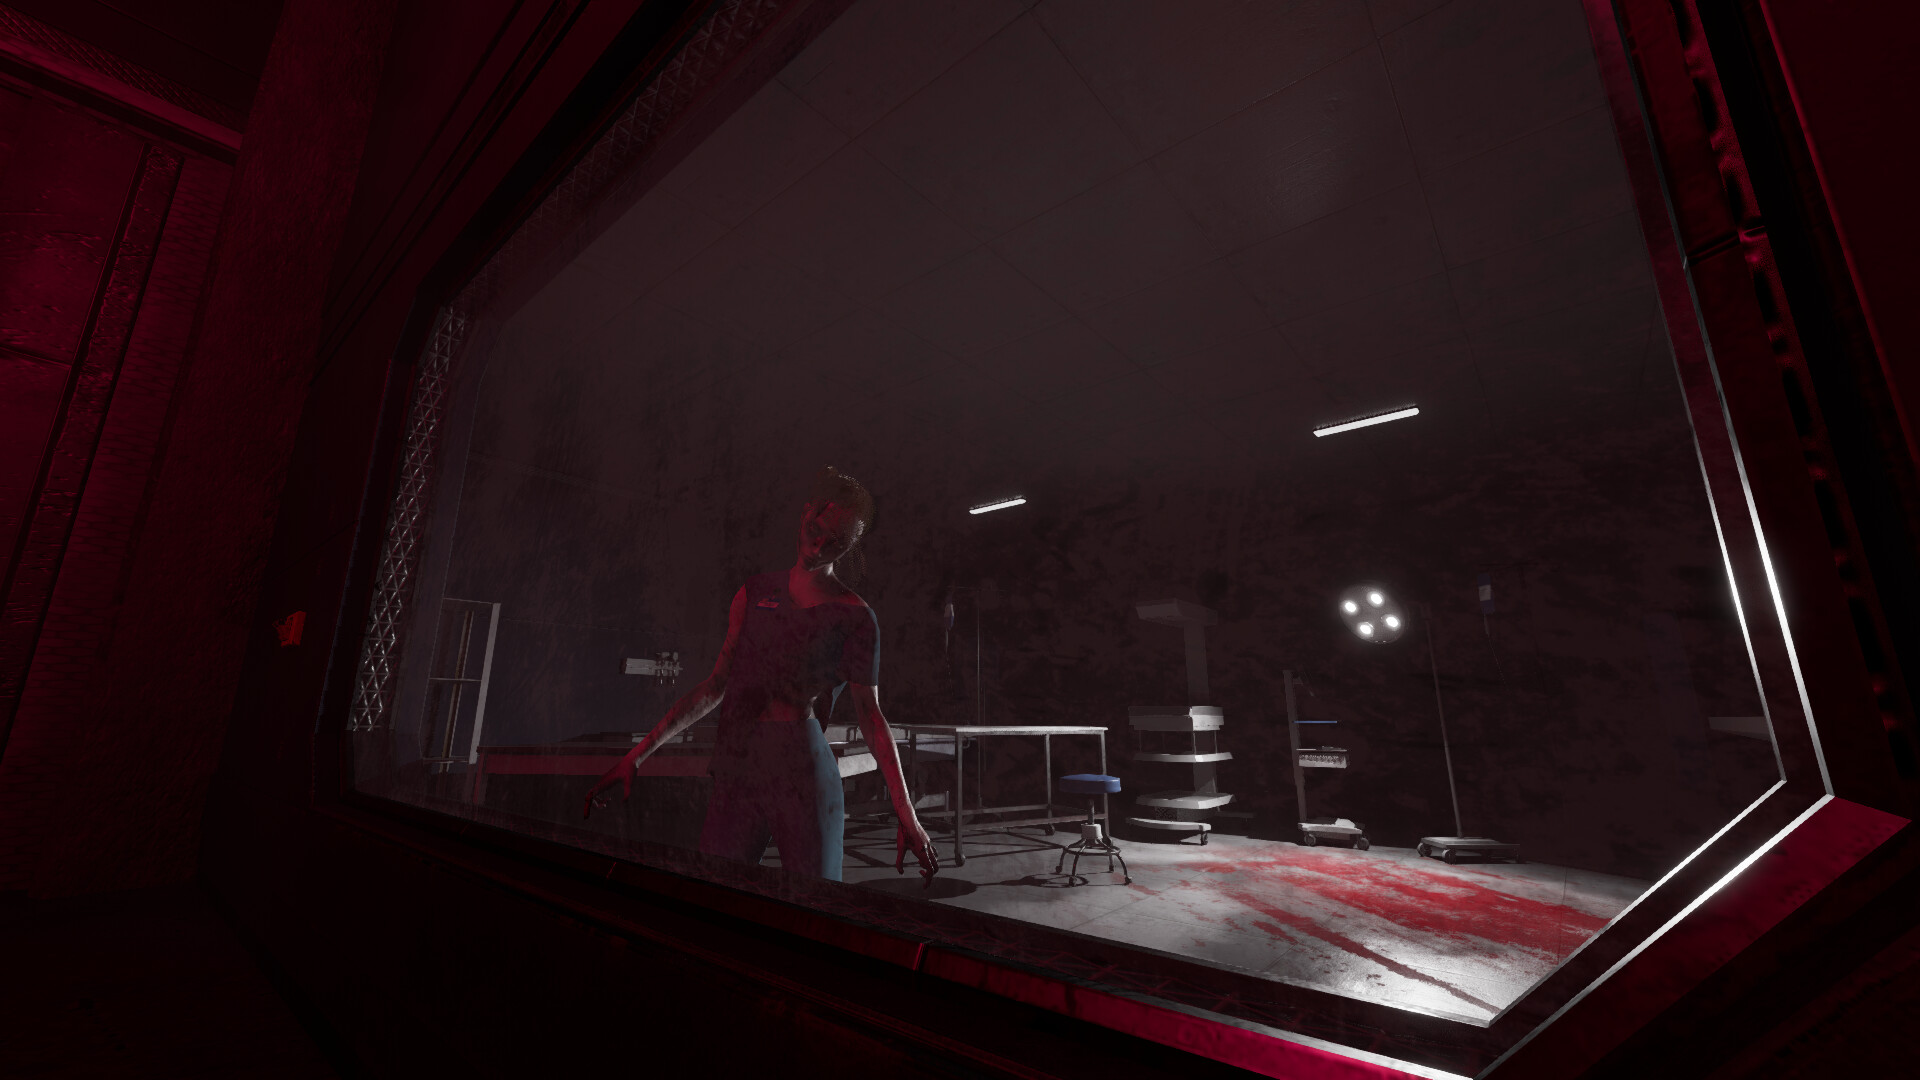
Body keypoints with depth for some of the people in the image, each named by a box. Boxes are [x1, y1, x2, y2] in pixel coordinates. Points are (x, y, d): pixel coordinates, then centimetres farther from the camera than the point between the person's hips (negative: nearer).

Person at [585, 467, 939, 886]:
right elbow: (717, 685, 15)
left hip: (803, 778, -3)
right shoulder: (756, 593, 12)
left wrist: (907, 816, -6)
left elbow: (870, 714, 0)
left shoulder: (854, 617, 1)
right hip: (736, 776, 4)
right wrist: (637, 754, 13)